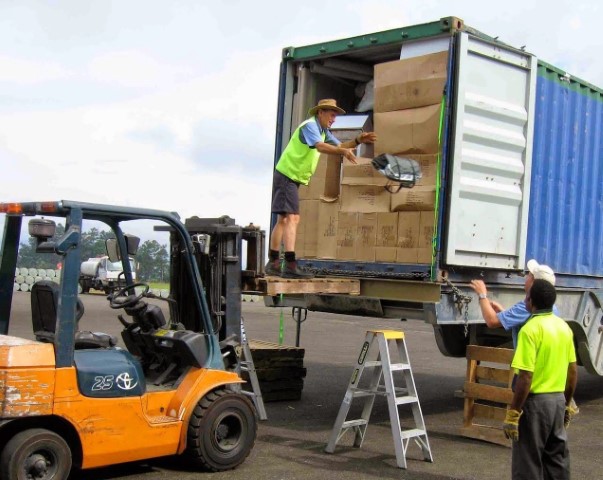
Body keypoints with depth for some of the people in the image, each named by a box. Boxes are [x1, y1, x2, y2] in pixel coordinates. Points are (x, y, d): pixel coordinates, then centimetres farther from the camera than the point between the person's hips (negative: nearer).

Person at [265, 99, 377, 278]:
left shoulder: (323, 131, 17)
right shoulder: (310, 126, -14)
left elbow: (339, 146, 12)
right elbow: (320, 147, -32)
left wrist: (358, 140, -3)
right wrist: (343, 151, -45)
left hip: (292, 178, 11)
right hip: (287, 175, -11)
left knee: (283, 220, 14)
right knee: (292, 218, -19)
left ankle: (273, 264, 22)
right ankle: (291, 266, -26)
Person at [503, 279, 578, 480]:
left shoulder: (531, 329, -18)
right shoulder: (564, 327, 6)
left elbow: (525, 377, -21)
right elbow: (573, 371, 12)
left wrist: (512, 413, -16)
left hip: (535, 401, -8)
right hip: (558, 400, 8)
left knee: (528, 463, 2)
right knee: (557, 457, 17)